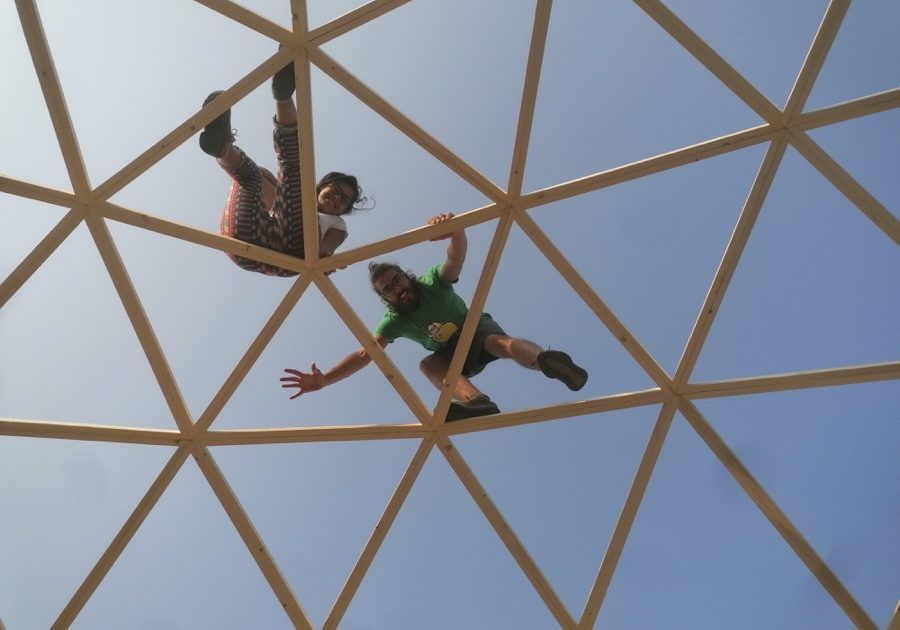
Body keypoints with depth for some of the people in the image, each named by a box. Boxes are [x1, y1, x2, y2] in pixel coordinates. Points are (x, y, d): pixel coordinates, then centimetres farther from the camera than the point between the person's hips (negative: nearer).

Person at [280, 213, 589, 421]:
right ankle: (474, 400, -64)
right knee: (428, 365, -33)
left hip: (477, 329, -2)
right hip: (453, 355, 2)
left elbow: (457, 258, -40)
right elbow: (364, 353, -24)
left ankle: (545, 360, -71)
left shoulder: (434, 283, -18)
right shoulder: (395, 321, -13)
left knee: (500, 343, -38)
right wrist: (323, 380, -38)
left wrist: (456, 231, -65)